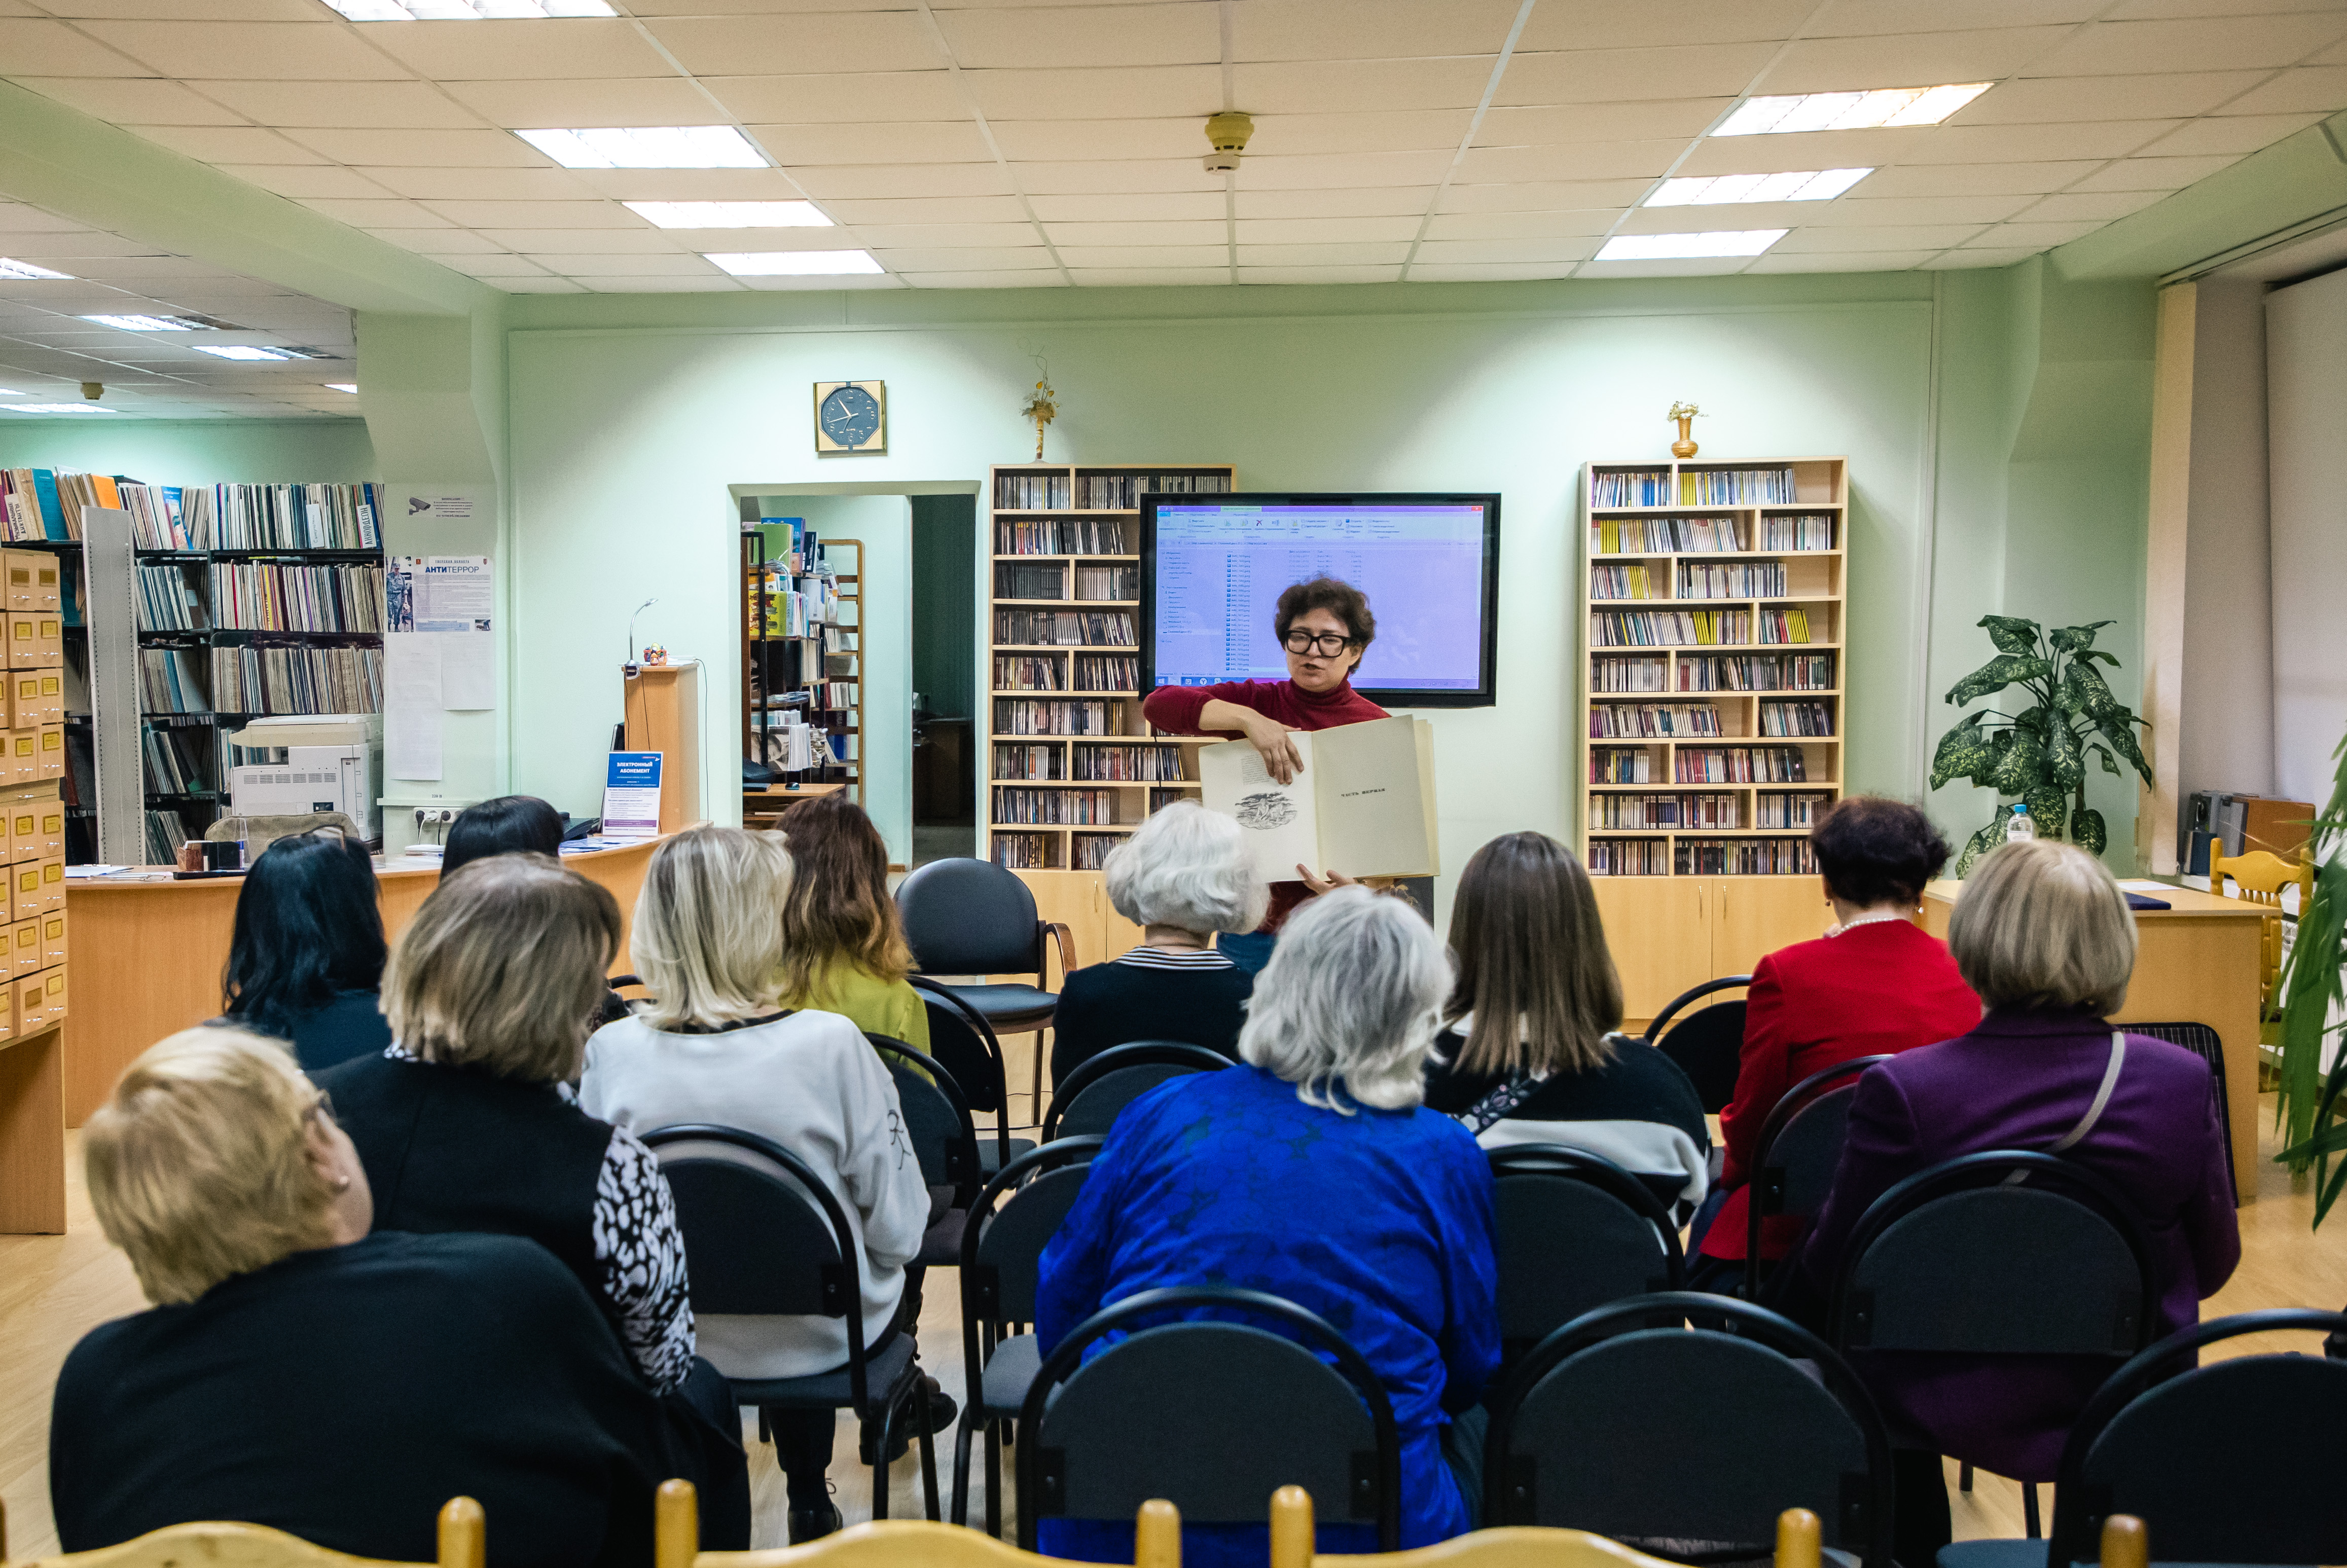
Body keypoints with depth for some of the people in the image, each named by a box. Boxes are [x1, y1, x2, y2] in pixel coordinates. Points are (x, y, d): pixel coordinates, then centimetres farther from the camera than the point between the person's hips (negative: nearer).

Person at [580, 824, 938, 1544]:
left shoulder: (610, 1053, -19)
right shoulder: (830, 1045, -26)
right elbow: (898, 1229, -18)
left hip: (669, 1344, 3)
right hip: (822, 1340, -2)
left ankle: (808, 1499, 43)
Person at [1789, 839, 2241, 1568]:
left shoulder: (1903, 1090, -22)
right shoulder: (2182, 1081, -13)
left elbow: (1828, 1275, -12)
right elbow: (2215, 1264, 1)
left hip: (1957, 1410, -3)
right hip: (2133, 1415, 3)